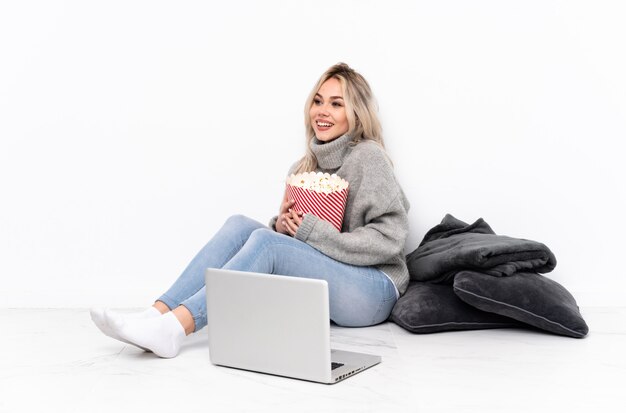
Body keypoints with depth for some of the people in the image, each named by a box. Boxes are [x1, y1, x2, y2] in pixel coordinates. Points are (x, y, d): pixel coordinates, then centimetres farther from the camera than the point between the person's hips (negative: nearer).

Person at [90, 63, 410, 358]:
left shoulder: (367, 156, -5)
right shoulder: (303, 168, 15)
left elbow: (390, 238, -15)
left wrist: (313, 231, -18)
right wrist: (282, 226, -10)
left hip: (372, 292, -6)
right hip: (317, 290, 6)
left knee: (264, 240, -28)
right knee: (239, 225, -15)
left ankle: (173, 328, -37)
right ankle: (157, 314, -28)